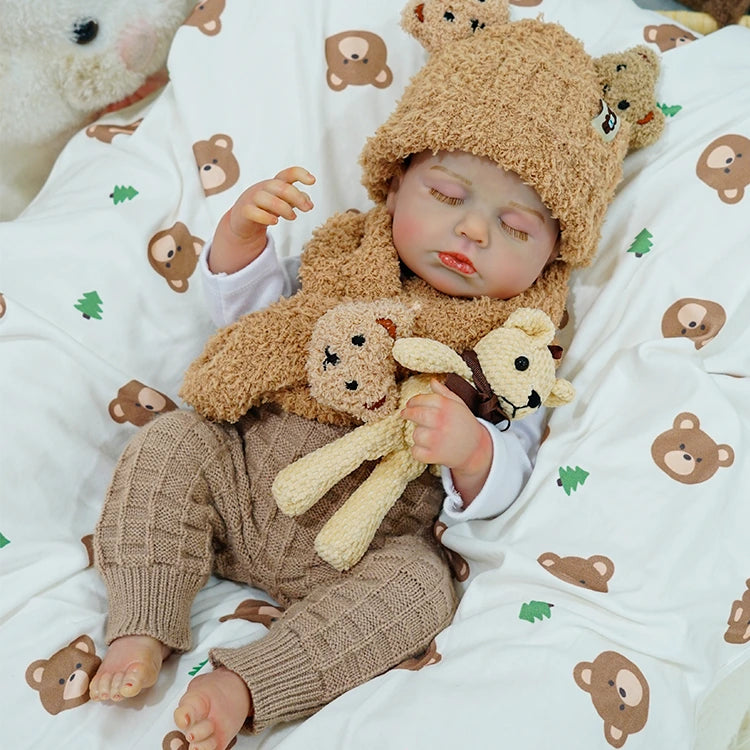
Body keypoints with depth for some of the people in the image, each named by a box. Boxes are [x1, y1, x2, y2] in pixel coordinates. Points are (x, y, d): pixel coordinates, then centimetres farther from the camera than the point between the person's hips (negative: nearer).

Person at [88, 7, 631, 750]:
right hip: (246, 466, 3)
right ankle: (141, 633, -14)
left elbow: (499, 484, -7)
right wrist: (242, 231, -4)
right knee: (170, 444, -17)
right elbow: (249, 312, 15)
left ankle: (244, 684, -26)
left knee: (418, 585, -28)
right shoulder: (347, 265, 6)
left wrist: (470, 448, -32)